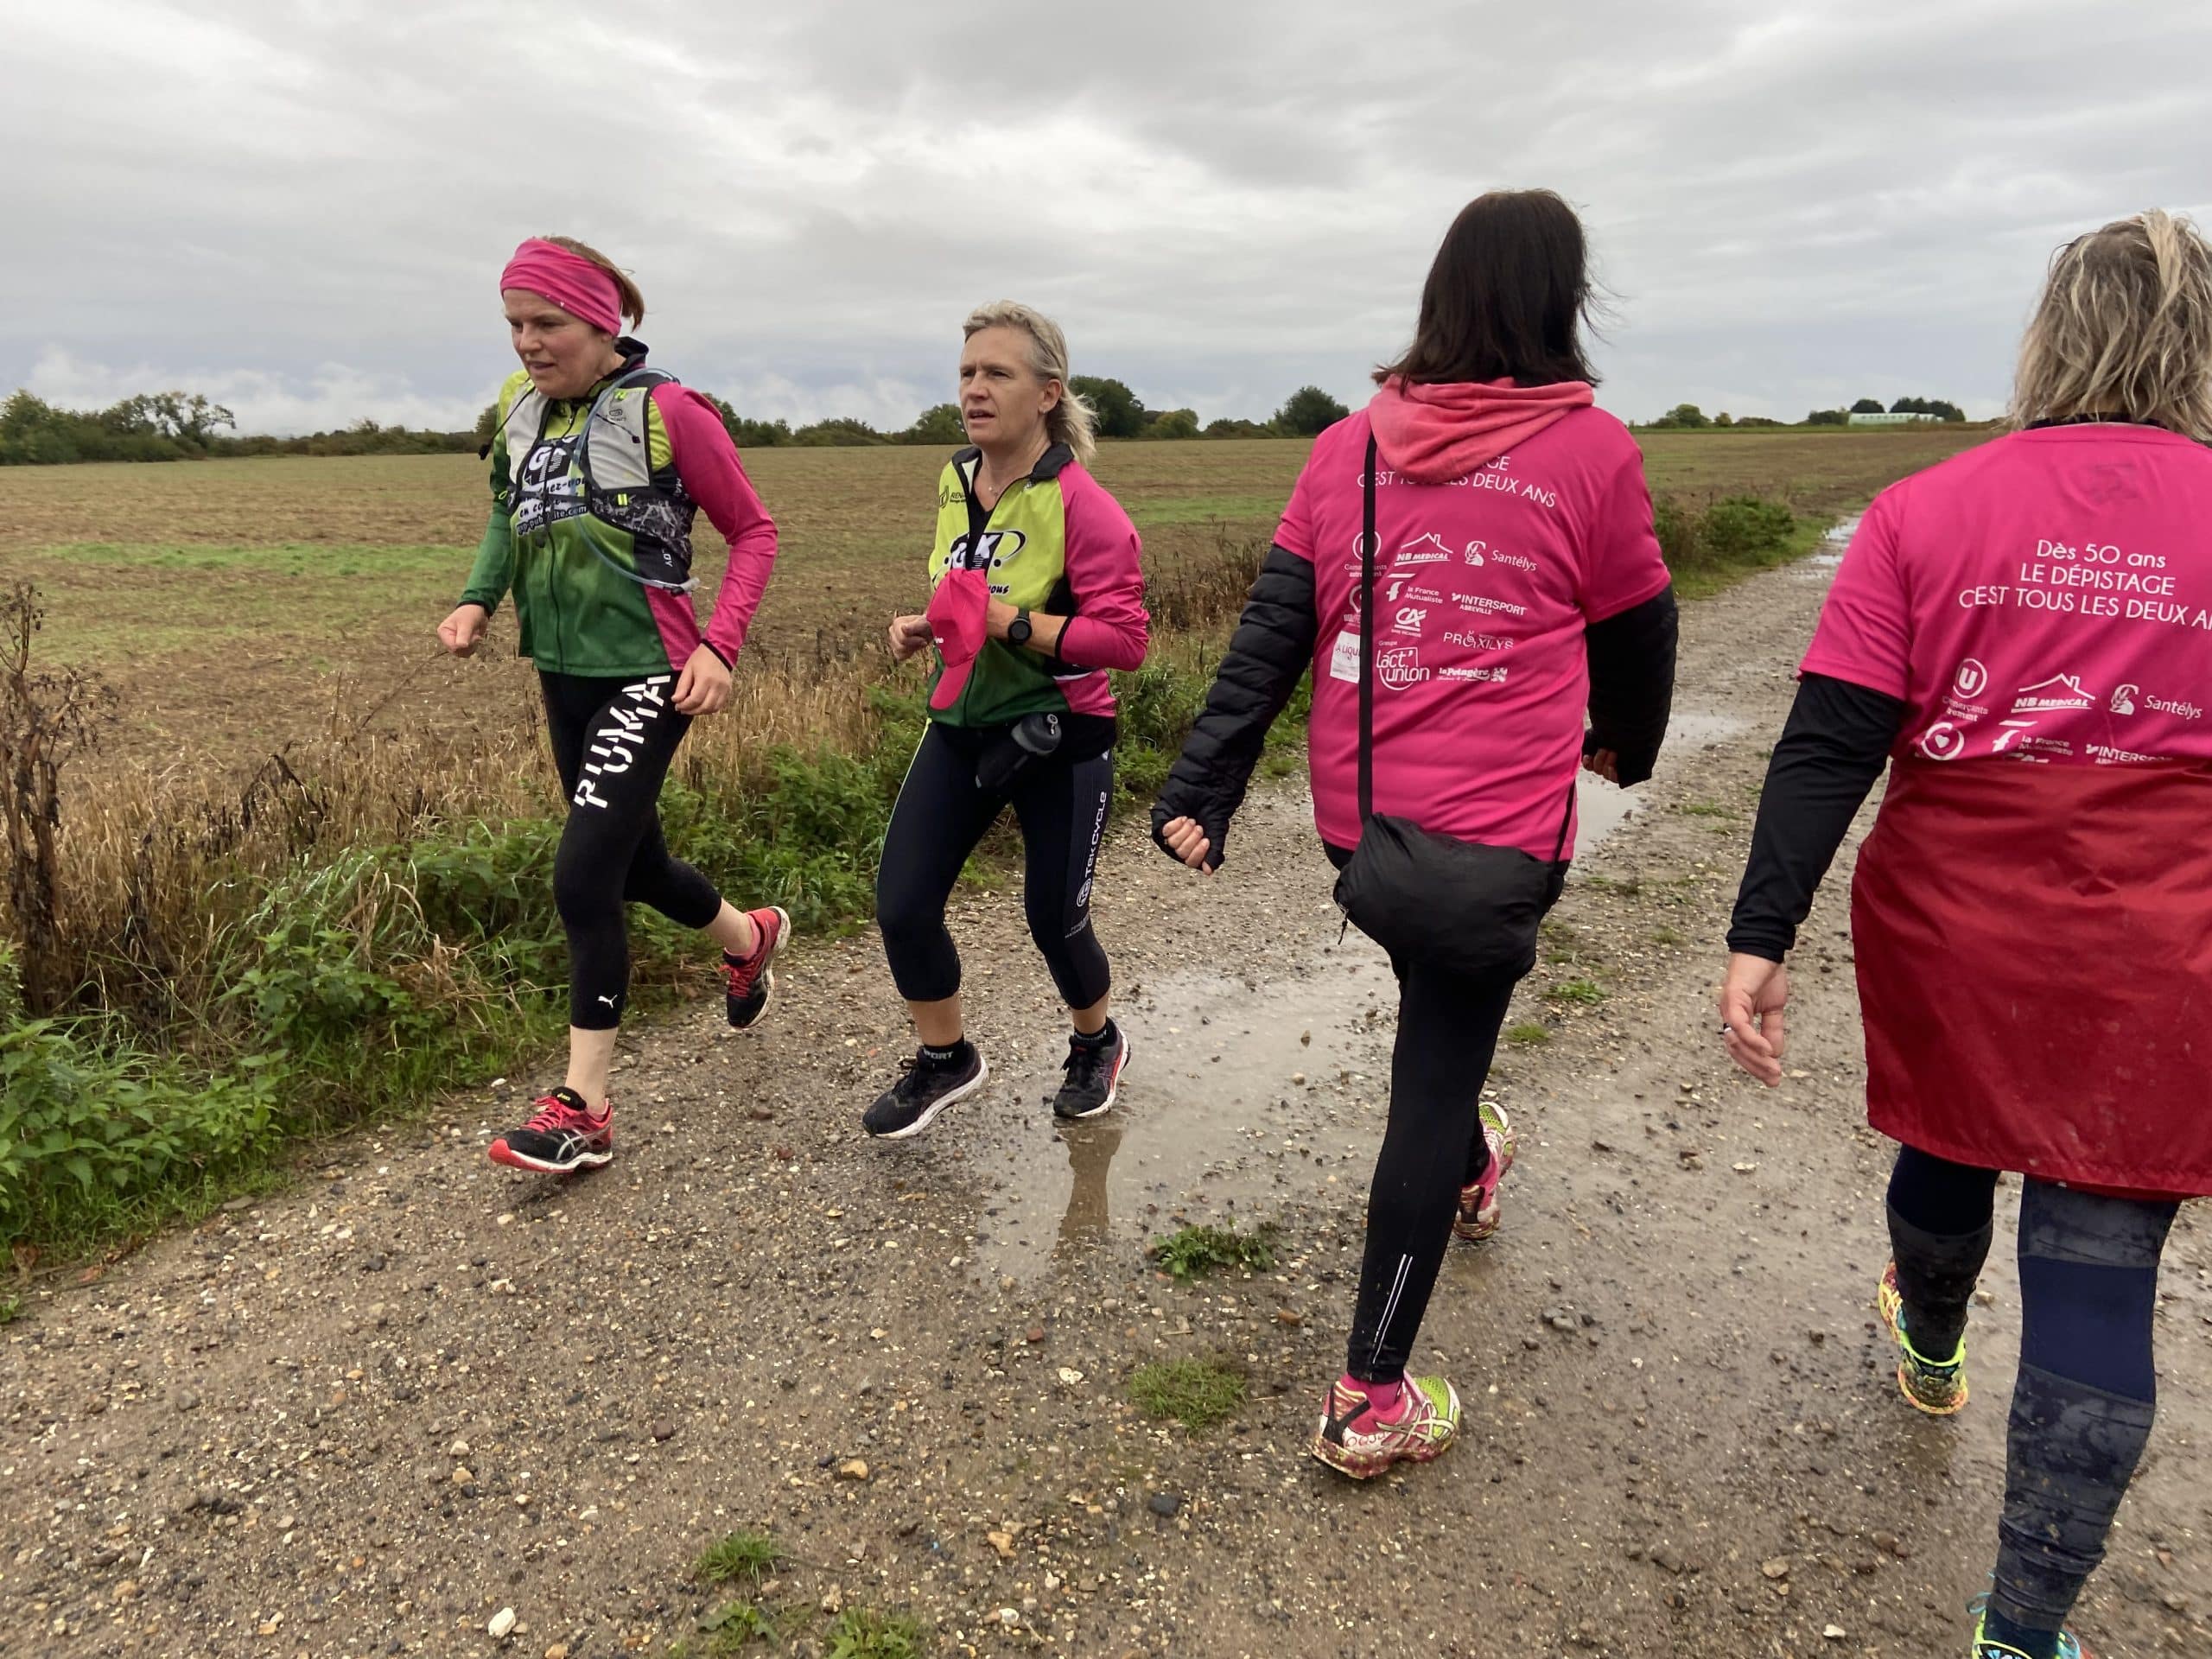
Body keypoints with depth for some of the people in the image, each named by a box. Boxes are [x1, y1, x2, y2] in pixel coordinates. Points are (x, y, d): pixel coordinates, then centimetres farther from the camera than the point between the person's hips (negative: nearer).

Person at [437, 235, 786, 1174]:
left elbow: (753, 532, -6)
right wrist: (477, 601, 4)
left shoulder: (666, 411, -12)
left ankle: (582, 1108, -1)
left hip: (645, 675, -7)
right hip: (563, 674, 7)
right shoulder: (518, 407, 6)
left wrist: (718, 647, -17)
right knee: (635, 864, 17)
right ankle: (749, 937, 48)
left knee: (582, 875, -14)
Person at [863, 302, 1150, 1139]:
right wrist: (925, 626, 2)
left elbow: (1124, 637, -21)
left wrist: (1011, 623, -27)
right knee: (901, 904, -1)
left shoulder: (1080, 503, -17)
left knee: (1054, 920, 7)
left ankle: (1097, 1045, 40)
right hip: (963, 725, 6)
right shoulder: (956, 482, 5)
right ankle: (944, 1058, 24)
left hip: (1059, 740, -6)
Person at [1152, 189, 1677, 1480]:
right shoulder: (1591, 452, -6)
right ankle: (1371, 1402, 11)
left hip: (1359, 819, 5)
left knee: (1441, 1012, 30)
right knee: (1435, 1079, 3)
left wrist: (1200, 792, -3)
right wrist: (1626, 744, 25)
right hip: (1495, 836, -5)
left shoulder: (1351, 448, 3)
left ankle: (1470, 1168, 58)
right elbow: (1638, 634, 5)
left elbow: (1269, 635, -2)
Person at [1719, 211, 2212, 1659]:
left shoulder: (1924, 514, -5)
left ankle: (1931, 1347, 58)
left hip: (1949, 932, 1)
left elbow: (1828, 747, -13)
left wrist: (1761, 937, -13)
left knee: (1950, 1140, 28)